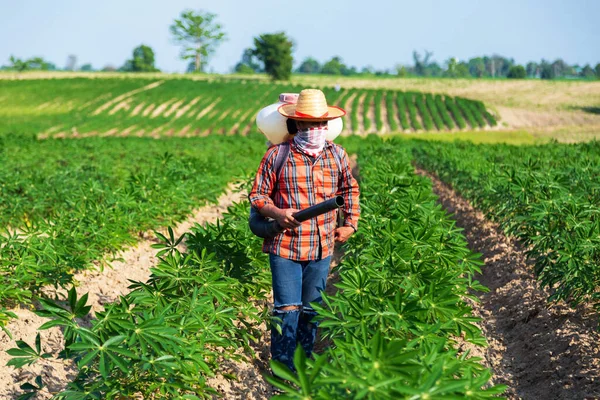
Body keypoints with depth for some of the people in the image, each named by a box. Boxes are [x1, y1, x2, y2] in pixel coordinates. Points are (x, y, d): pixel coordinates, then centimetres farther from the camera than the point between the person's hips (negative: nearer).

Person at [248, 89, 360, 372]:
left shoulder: (337, 155, 5)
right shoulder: (277, 155, -6)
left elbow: (350, 189, 20)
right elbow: (257, 195, 0)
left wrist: (351, 224, 10)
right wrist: (277, 213, -18)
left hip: (322, 247, 4)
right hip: (285, 245, -3)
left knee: (312, 307, 17)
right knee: (287, 308, -2)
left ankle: (305, 356, 36)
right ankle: (282, 365, 13)